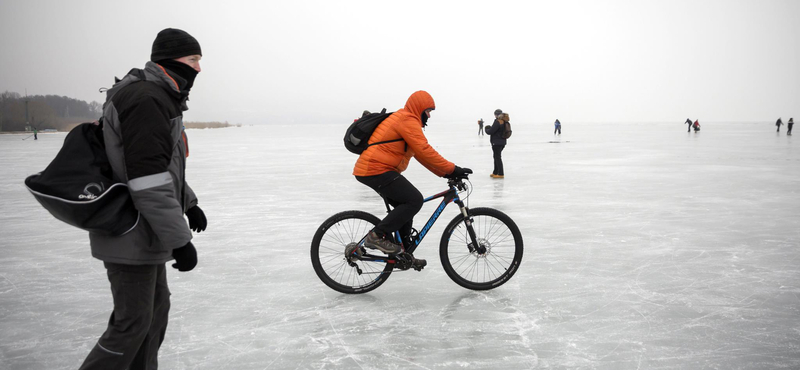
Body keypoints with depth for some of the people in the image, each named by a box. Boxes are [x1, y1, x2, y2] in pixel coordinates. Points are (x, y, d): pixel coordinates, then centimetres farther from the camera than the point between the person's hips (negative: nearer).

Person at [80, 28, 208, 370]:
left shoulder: (158, 98, 13)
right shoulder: (146, 100, -23)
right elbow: (149, 182, -29)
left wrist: (189, 204, 28)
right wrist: (180, 240, -26)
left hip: (145, 235, 11)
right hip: (130, 237, -11)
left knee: (157, 307, 19)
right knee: (133, 323, -2)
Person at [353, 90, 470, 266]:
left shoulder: (404, 119, 22)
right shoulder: (408, 120, -12)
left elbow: (420, 154, 20)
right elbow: (425, 151, -20)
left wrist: (445, 172, 13)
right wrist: (452, 169, -17)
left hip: (369, 168, 11)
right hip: (377, 169, -11)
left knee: (404, 205, 16)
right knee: (414, 200, -14)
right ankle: (377, 236, -12)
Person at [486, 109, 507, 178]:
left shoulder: (497, 122, -19)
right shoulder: (504, 122, 9)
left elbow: (490, 131, -19)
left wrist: (487, 129, 2)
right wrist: (490, 128, 9)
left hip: (497, 142, -9)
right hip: (502, 142, 9)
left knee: (497, 157, -4)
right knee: (496, 157, 19)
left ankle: (500, 174, -3)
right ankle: (495, 172, 27)